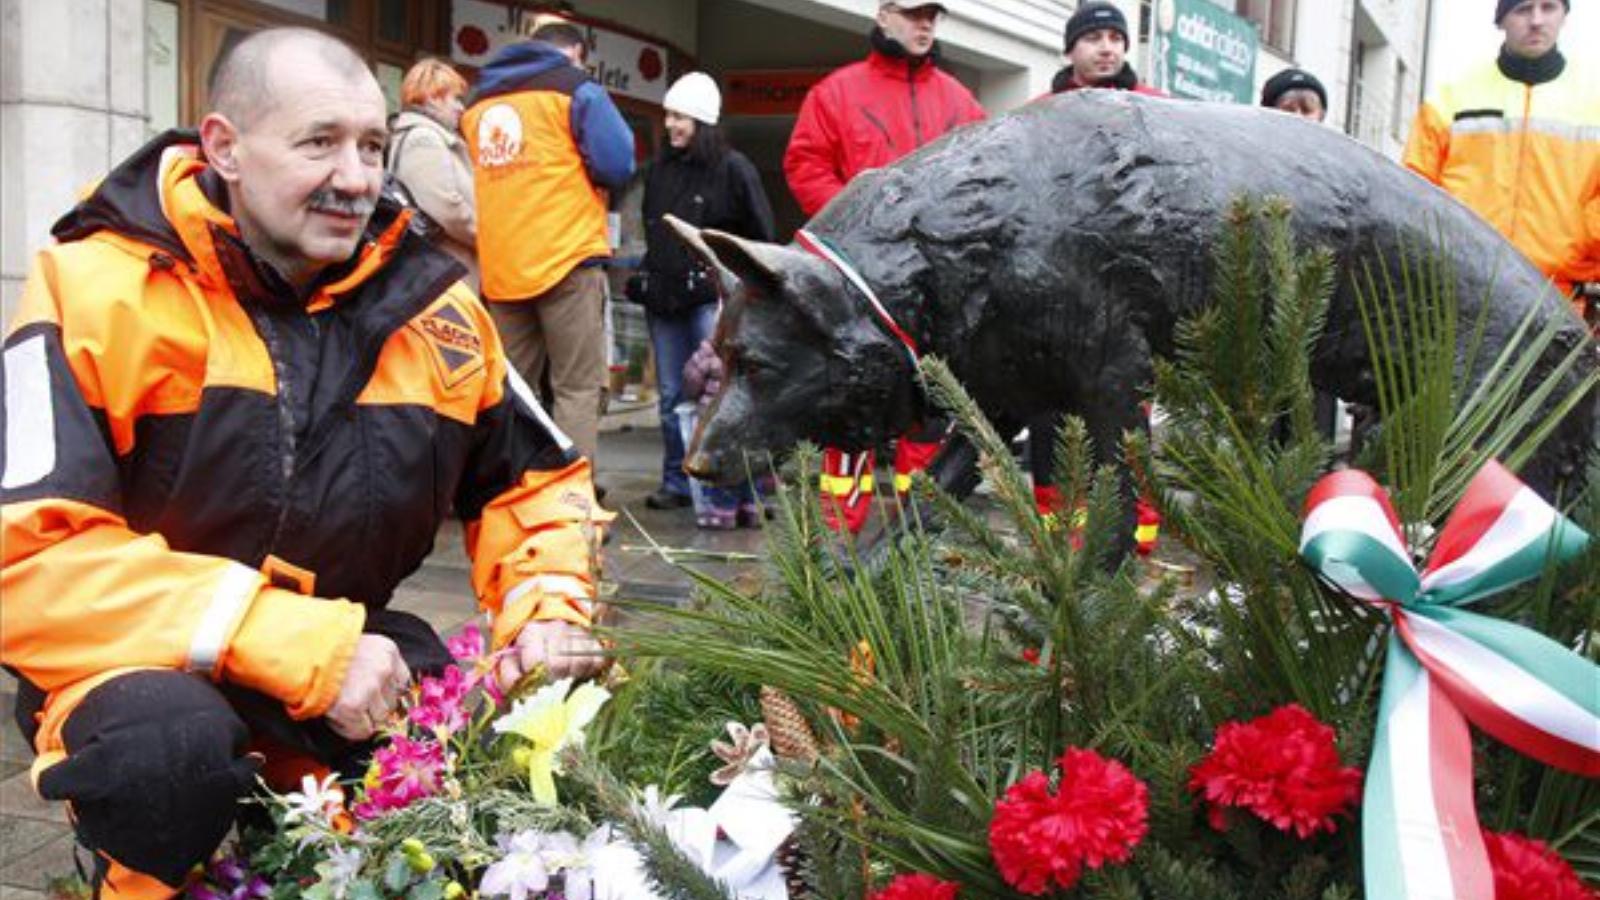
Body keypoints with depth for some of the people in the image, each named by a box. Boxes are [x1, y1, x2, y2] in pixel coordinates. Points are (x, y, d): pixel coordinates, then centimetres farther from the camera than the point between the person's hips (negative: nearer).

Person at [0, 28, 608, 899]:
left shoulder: (427, 304, -1)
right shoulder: (96, 290, -15)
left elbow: (536, 476, 12)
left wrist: (547, 608, -9)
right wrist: (296, 647, -29)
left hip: (347, 652, 5)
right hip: (139, 660, -5)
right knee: (173, 744, -36)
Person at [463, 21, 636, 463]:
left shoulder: (477, 102, 16)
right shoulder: (575, 88, 0)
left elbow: (466, 180, 21)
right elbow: (617, 165, -7)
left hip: (498, 268, 5)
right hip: (566, 259, -5)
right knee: (577, 389, -2)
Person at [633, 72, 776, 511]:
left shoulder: (732, 168, -4)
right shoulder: (660, 169, 14)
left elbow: (761, 235, -2)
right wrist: (646, 277, 16)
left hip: (711, 297, -6)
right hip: (663, 297, 6)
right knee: (671, 396, 9)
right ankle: (676, 482, 17)